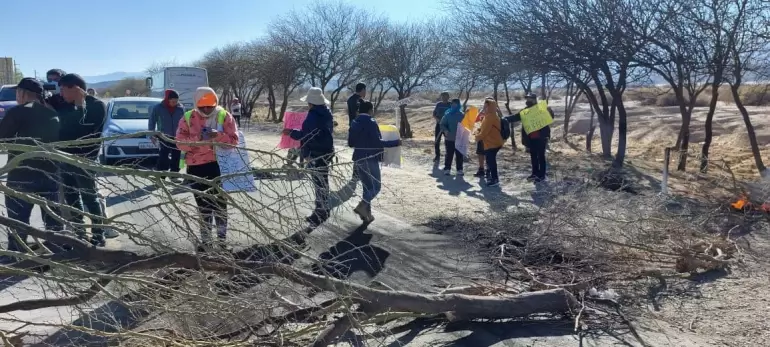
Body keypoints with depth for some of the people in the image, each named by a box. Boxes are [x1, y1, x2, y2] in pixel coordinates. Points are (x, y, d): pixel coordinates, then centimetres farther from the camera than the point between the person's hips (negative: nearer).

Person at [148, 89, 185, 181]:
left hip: (177, 137, 3)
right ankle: (161, 176, -5)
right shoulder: (158, 108, -6)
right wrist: (152, 135, -4)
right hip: (164, 137, -3)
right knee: (163, 156, -9)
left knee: (176, 157, 9)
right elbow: (151, 122, 0)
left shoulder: (181, 108, 1)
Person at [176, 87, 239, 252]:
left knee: (219, 203, 6)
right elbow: (180, 142, -4)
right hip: (196, 166, 2)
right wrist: (198, 139, -21)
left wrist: (218, 135, -24)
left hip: (219, 165, -2)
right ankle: (206, 240, 24)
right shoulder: (188, 118, 1)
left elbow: (234, 140, -6)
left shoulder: (224, 116, -3)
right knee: (203, 205, 13)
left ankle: (221, 239, 16)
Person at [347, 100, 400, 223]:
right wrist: (395, 143, -11)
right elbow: (377, 142, -18)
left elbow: (350, 143, 13)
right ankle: (362, 206, -17)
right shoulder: (371, 122, -12)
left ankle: (367, 213, 16)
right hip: (370, 159, -7)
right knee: (376, 186, 0)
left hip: (358, 159, 7)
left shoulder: (354, 123, 9)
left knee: (367, 186, 16)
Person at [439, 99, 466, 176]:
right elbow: (442, 124, 0)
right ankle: (447, 169, 15)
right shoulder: (447, 115, -3)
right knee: (449, 154, 5)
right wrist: (445, 130, -17)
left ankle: (459, 169, 17)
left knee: (459, 155, 8)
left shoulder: (462, 115, 0)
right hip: (449, 138, -1)